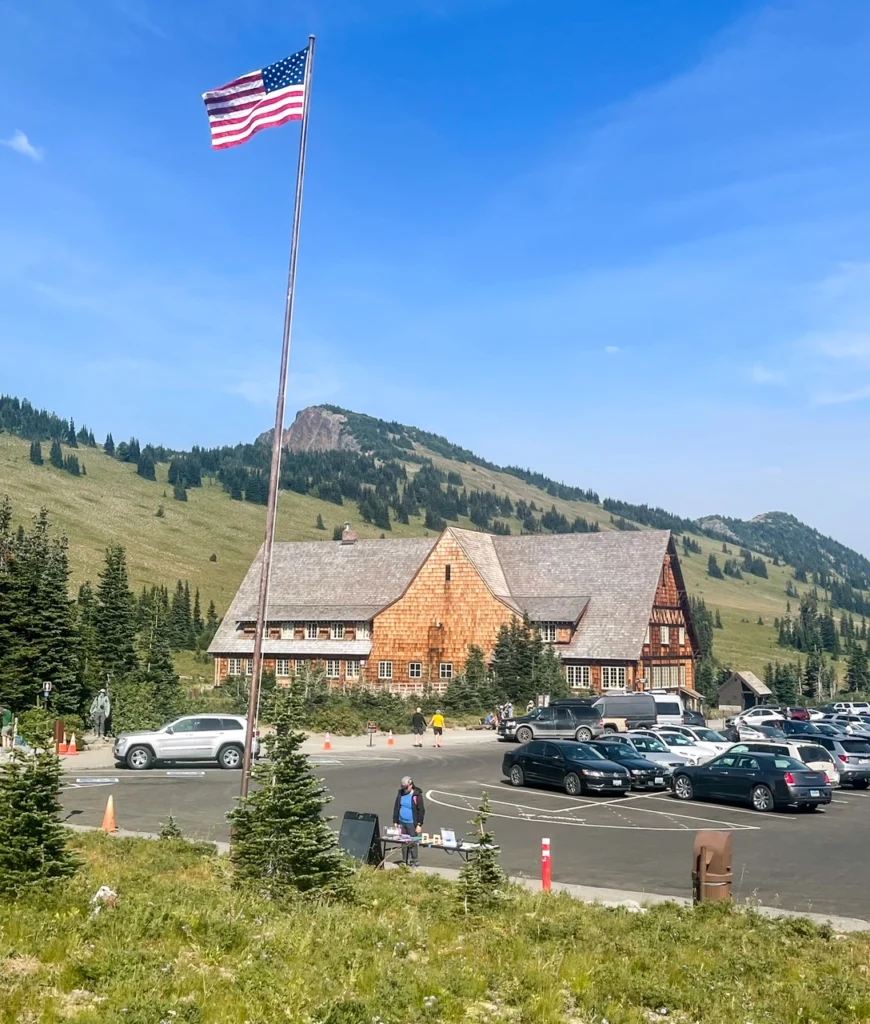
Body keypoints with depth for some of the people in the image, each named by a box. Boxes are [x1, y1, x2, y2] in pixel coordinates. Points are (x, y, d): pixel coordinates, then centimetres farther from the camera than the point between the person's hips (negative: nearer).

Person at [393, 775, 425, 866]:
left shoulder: (417, 795, -9)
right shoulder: (401, 793, 5)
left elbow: (421, 811, -8)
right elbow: (396, 808, 12)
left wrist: (419, 824, -12)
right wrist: (395, 822, 9)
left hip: (412, 824, -5)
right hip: (402, 823, 5)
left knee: (413, 843, -1)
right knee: (404, 843, 10)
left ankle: (413, 863, 11)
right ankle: (405, 862, 20)